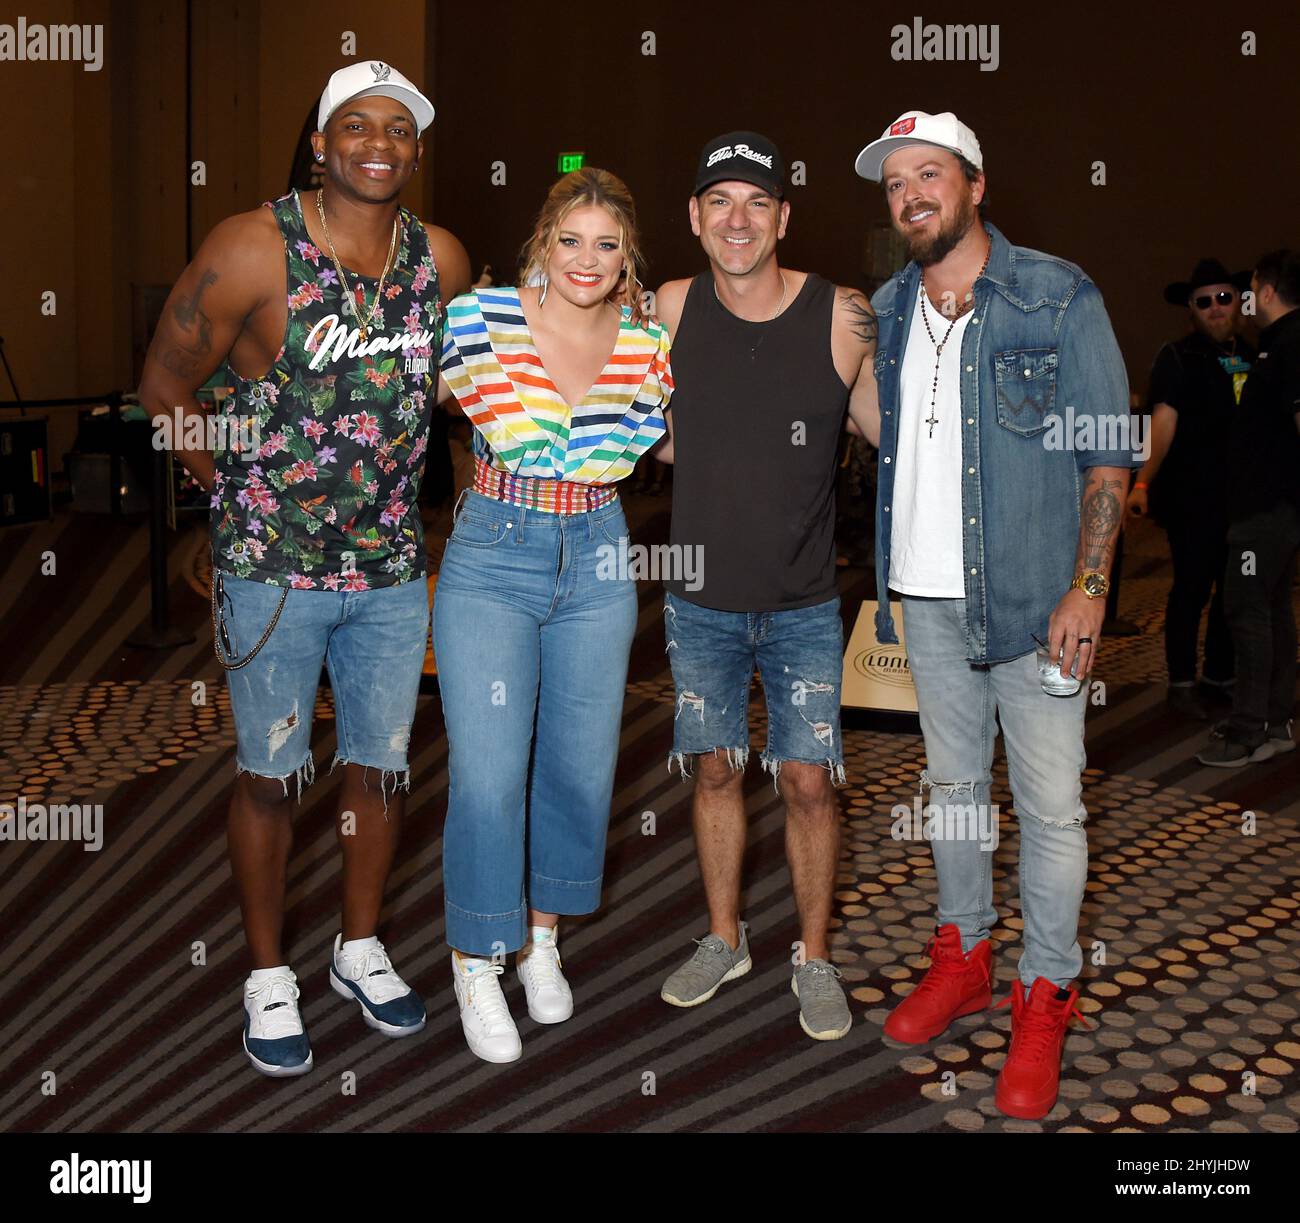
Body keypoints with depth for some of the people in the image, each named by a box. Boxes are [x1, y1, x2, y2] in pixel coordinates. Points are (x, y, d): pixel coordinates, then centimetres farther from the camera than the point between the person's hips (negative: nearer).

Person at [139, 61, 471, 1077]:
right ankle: (269, 977, 26)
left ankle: (361, 949, 35)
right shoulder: (255, 250, -13)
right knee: (270, 775, 7)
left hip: (392, 567, 4)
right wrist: (242, 491, 1)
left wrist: (388, 478, 11)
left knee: (380, 766, 14)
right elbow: (166, 385, -4)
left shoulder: (443, 260, 0)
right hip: (272, 571, -4)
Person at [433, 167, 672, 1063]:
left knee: (580, 768, 10)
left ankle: (543, 939, 32)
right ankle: (478, 965, 13)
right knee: (488, 776, -7)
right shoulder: (482, 316, -7)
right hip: (492, 559, -3)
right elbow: (521, 440, -6)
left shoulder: (648, 343, 2)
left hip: (598, 563, 4)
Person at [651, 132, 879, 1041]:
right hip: (701, 596, 2)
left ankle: (815, 958, 22)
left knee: (809, 781, 1)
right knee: (716, 768, 13)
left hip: (804, 601, -2)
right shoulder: (671, 310, -4)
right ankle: (725, 940, 32)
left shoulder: (843, 317, -11)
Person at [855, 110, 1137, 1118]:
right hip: (926, 597, 5)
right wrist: (882, 576, 8)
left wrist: (1087, 588, -15)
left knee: (1051, 804, 2)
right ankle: (964, 954, 33)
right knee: (952, 782, 16)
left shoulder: (1058, 297, -5)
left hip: (1031, 597, -4)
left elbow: (1108, 455, -7)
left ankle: (1046, 995, 17)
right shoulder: (882, 311, 9)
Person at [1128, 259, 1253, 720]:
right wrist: (1144, 481, -26)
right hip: (1193, 496, -6)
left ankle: (1219, 676, 24)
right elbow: (1163, 421, -15)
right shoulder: (1177, 357, -5)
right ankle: (1181, 682, 9)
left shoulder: (1251, 356, 13)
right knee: (1192, 589, -2)